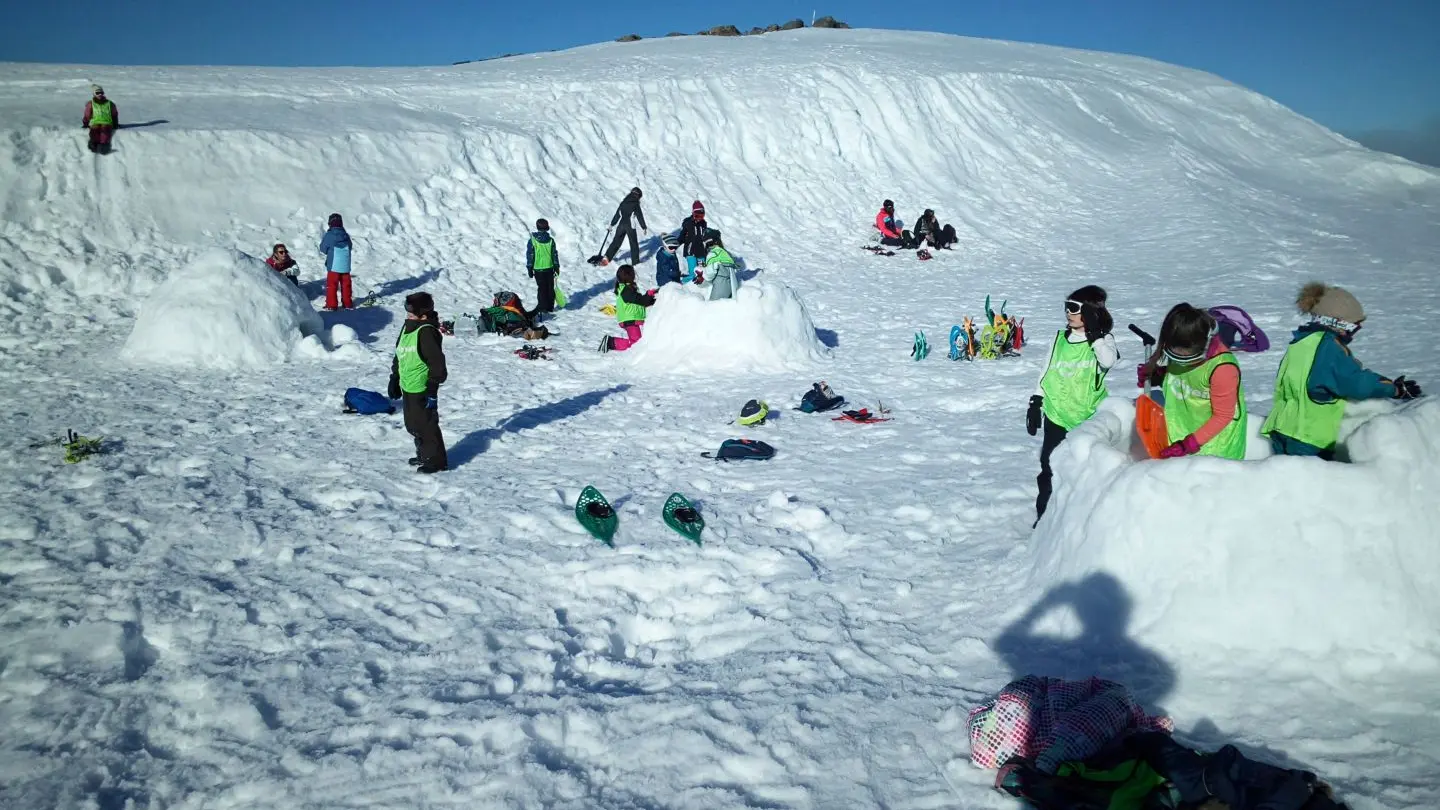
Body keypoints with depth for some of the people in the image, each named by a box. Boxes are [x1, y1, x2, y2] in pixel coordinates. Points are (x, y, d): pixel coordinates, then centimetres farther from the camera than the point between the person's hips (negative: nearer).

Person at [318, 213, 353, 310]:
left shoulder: (329, 235, -10)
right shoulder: (346, 236, 1)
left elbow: (323, 249, 0)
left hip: (333, 265, -4)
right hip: (345, 266, 4)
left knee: (331, 285, 3)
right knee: (345, 285, 13)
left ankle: (331, 305, 2)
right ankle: (348, 303, 19)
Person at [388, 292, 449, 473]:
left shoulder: (427, 331, -18)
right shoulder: (406, 328, 10)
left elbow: (437, 363, -20)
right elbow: (398, 357, 20)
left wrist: (432, 389, -20)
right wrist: (394, 380, 20)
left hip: (422, 389, -9)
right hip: (408, 388, 9)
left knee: (426, 425, -2)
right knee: (412, 424, 18)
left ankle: (436, 460, 10)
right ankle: (423, 455, 34)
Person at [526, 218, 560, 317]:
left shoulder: (532, 240, -10)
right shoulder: (550, 240, -4)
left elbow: (530, 255, -7)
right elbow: (555, 254, 1)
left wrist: (529, 268, 1)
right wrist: (557, 267, 11)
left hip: (538, 268, -2)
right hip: (549, 268, 2)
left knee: (541, 288, 5)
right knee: (550, 288, 11)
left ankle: (542, 307, 4)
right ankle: (550, 307, 16)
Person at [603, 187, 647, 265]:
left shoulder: (623, 202, 7)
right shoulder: (635, 204, -8)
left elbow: (617, 214, 11)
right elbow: (640, 217, -7)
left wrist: (612, 224, 18)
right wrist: (644, 227, -1)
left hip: (621, 225, 4)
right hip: (630, 226, -4)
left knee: (616, 241, 11)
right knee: (633, 243, 10)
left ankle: (607, 258, 4)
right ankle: (635, 261, 11)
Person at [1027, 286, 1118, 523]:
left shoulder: (1103, 340, -4)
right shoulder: (1060, 339, 6)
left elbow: (1108, 361, -27)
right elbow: (1046, 374, 13)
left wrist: (1093, 333, -23)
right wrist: (1035, 405, 10)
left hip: (1089, 420, -4)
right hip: (1056, 417, 4)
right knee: (1049, 470, 10)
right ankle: (1044, 517, 23)